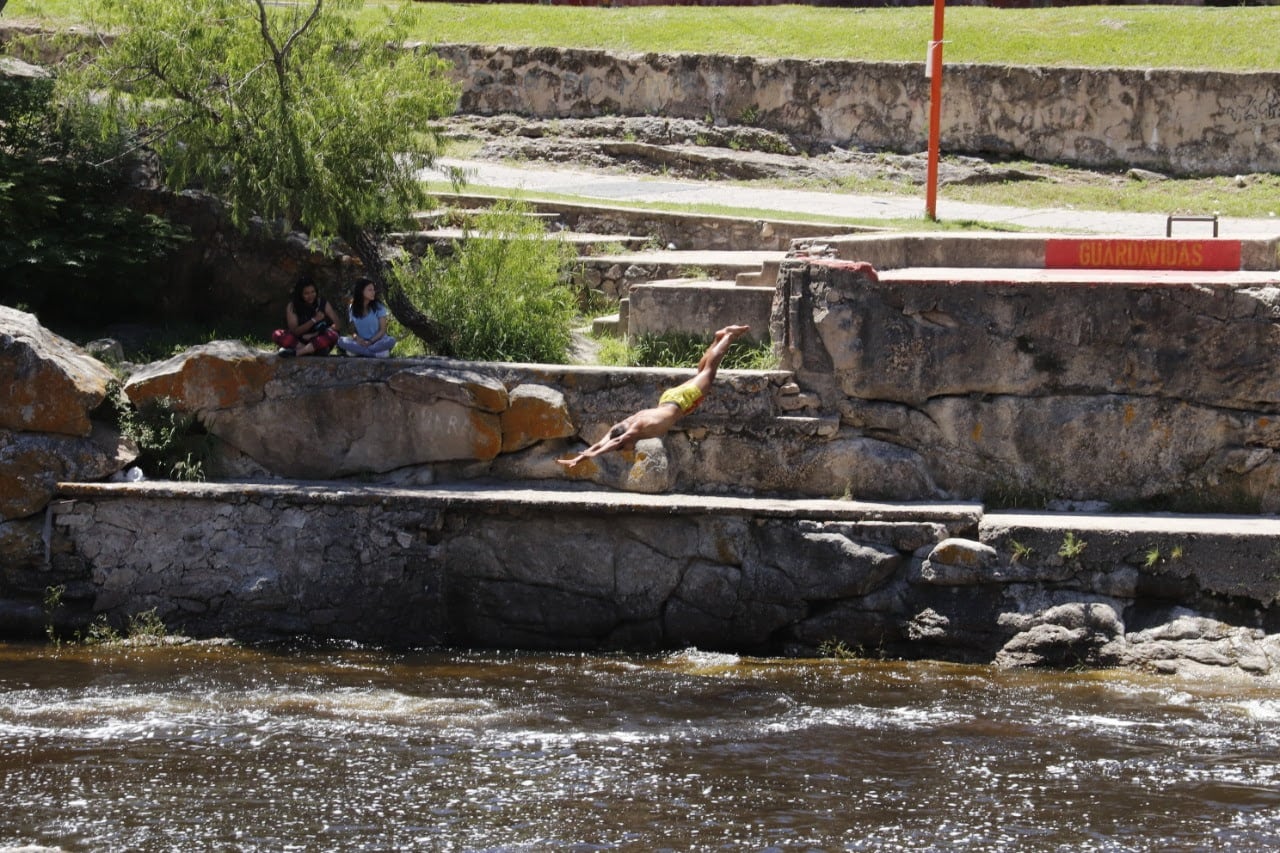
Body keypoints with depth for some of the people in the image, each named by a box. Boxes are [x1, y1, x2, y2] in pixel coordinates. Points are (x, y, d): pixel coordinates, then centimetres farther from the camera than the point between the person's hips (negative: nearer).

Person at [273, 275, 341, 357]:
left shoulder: (323, 303, 0)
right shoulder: (292, 306, -2)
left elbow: (336, 324, -6)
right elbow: (294, 331, -10)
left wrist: (315, 335, -18)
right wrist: (314, 320, -22)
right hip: (299, 342, 0)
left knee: (332, 335, -34)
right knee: (277, 335, -26)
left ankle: (295, 352, -39)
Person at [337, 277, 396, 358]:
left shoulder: (379, 308, -2)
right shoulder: (352, 309, 4)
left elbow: (382, 330, -4)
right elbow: (353, 330, 7)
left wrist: (371, 342, -19)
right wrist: (356, 337, -17)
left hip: (377, 341, -1)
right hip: (361, 342, 1)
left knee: (391, 341, -34)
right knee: (341, 341, -28)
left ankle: (359, 351, -31)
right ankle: (376, 353, -34)